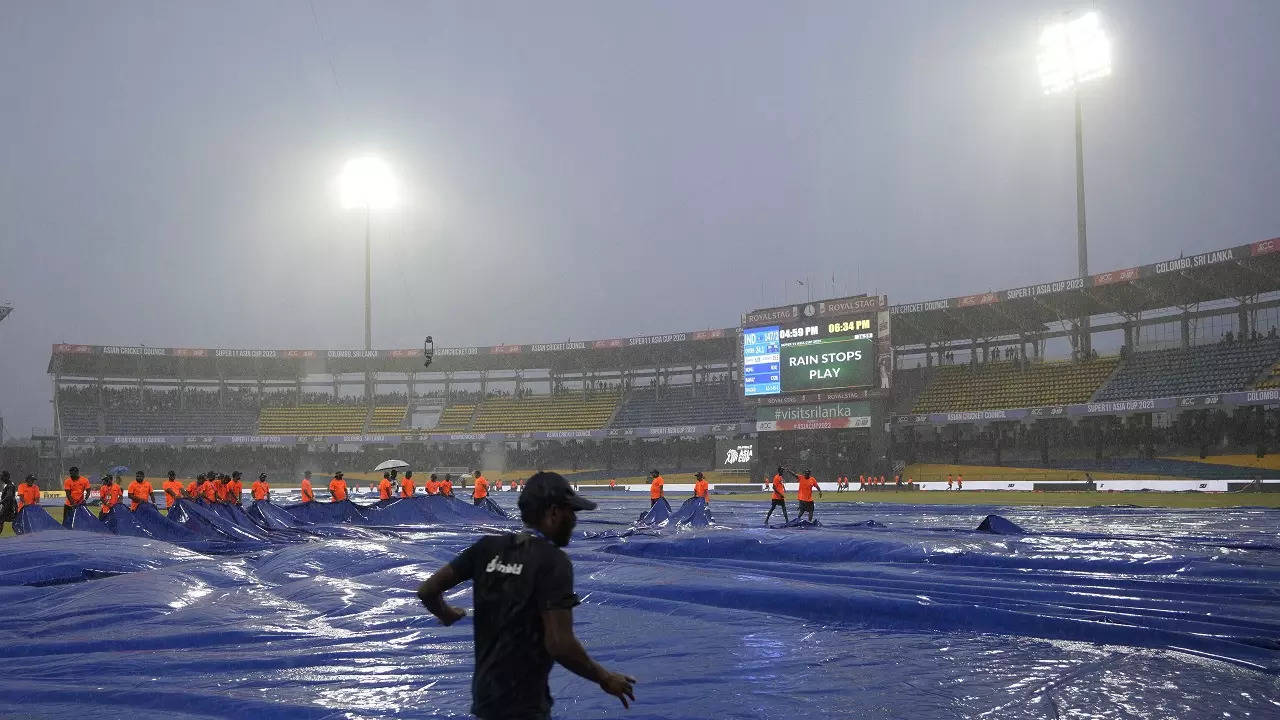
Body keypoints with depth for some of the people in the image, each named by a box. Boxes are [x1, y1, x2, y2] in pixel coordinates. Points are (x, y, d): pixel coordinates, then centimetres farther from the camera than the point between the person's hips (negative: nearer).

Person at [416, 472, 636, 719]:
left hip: (483, 692, 7)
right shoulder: (553, 561, -16)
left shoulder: (488, 546, 2)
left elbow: (427, 591, 5)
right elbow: (559, 645, -22)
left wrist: (446, 614, 26)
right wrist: (604, 678, -8)